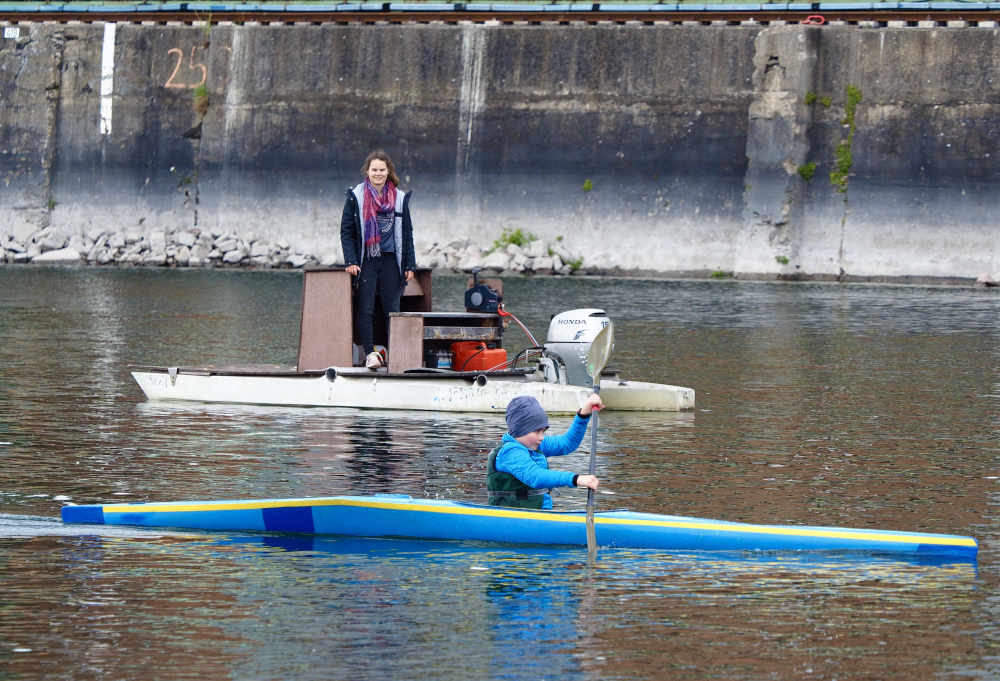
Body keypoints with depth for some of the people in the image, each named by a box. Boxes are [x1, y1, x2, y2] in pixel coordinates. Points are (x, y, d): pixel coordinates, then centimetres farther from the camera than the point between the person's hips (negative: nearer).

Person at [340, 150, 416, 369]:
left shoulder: (400, 198, 7)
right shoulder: (355, 197, 2)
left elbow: (407, 233, 11)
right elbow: (346, 231, 3)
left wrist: (409, 265, 6)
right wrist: (351, 261, -8)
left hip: (390, 261, 1)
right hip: (366, 261, -1)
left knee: (392, 309, 2)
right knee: (366, 310, -5)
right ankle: (370, 353, -1)